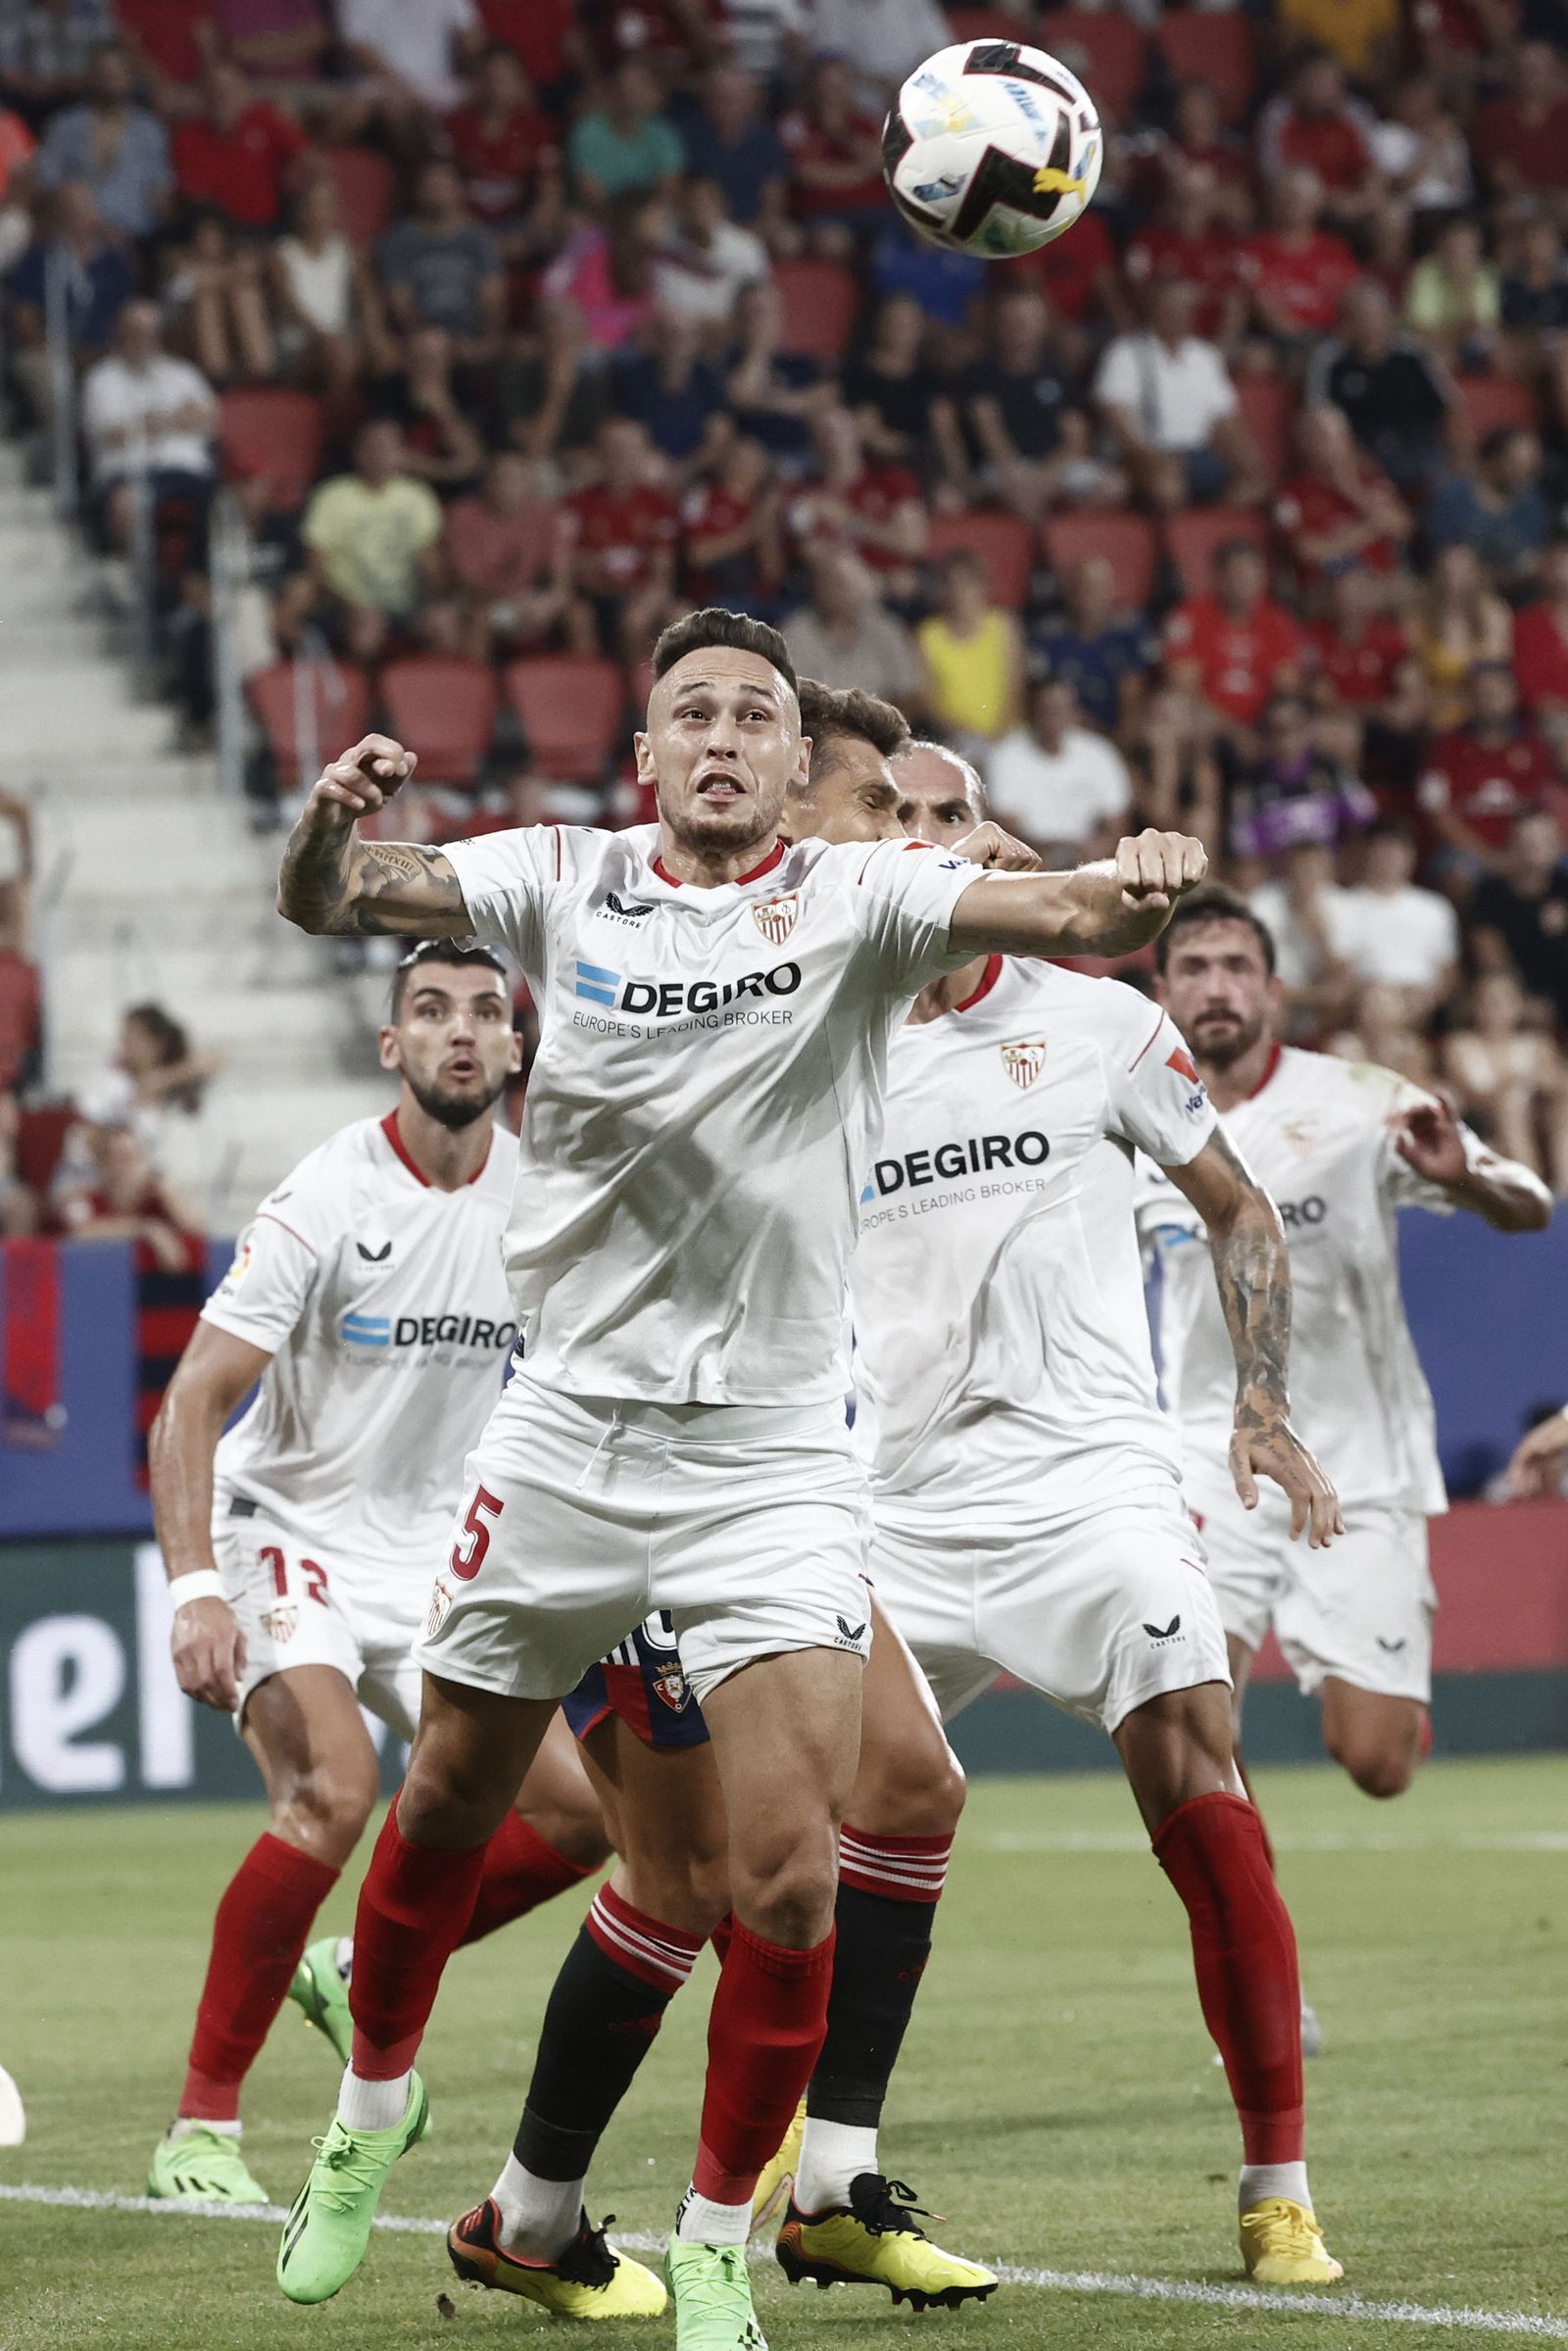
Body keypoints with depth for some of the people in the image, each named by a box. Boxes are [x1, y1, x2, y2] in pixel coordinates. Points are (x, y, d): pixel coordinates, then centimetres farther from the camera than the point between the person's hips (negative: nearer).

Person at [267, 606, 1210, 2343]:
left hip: (771, 1462, -2)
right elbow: (328, 899, -6)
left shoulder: (857, 903, -4)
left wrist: (1136, 884, -43)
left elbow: (1063, 916, -19)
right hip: (567, 1428, 2)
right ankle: (373, 2101, 44)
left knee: (790, 1882, -12)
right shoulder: (566, 883, 2)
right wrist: (328, 827, -30)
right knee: (448, 1808, 16)